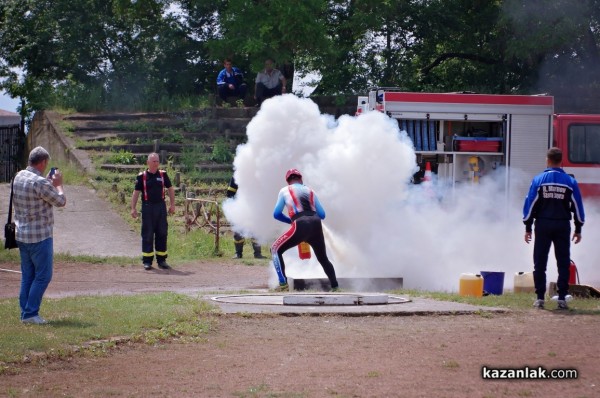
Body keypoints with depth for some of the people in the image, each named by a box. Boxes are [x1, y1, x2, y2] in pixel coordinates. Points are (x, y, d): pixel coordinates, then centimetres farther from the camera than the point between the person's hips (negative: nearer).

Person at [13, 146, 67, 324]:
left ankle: (25, 313, 15)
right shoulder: (40, 183, -21)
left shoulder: (19, 177, 4)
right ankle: (30, 313, -2)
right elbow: (61, 201, -10)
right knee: (43, 276, 0)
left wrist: (49, 181, 18)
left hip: (22, 235, 8)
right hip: (40, 237, -8)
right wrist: (58, 184, 5)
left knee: (27, 276, 14)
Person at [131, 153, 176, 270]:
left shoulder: (163, 175, 6)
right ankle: (147, 261, 5)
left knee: (162, 234, 6)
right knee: (147, 234, 0)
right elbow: (136, 192, 0)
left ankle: (161, 260, 14)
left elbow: (170, 189, 14)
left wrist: (172, 205, 10)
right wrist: (133, 208, -7)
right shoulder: (142, 176, -2)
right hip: (147, 207, -3)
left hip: (161, 207, 3)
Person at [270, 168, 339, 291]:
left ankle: (283, 283, -4)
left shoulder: (285, 191, 15)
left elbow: (276, 214, 14)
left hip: (301, 226, -4)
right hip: (316, 225, 4)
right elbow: (322, 215, 22)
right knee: (323, 258, 24)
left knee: (276, 249, 9)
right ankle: (335, 286, 21)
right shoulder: (310, 191, 24)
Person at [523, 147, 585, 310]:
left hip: (543, 225, 0)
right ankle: (562, 298, 1)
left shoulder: (538, 180, -3)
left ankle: (540, 298, 4)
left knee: (540, 263, 7)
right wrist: (578, 229, 11)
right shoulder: (570, 181, 0)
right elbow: (578, 206, 3)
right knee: (563, 263, 6)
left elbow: (530, 204, -2)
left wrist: (528, 228, 4)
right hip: (563, 226, 0)